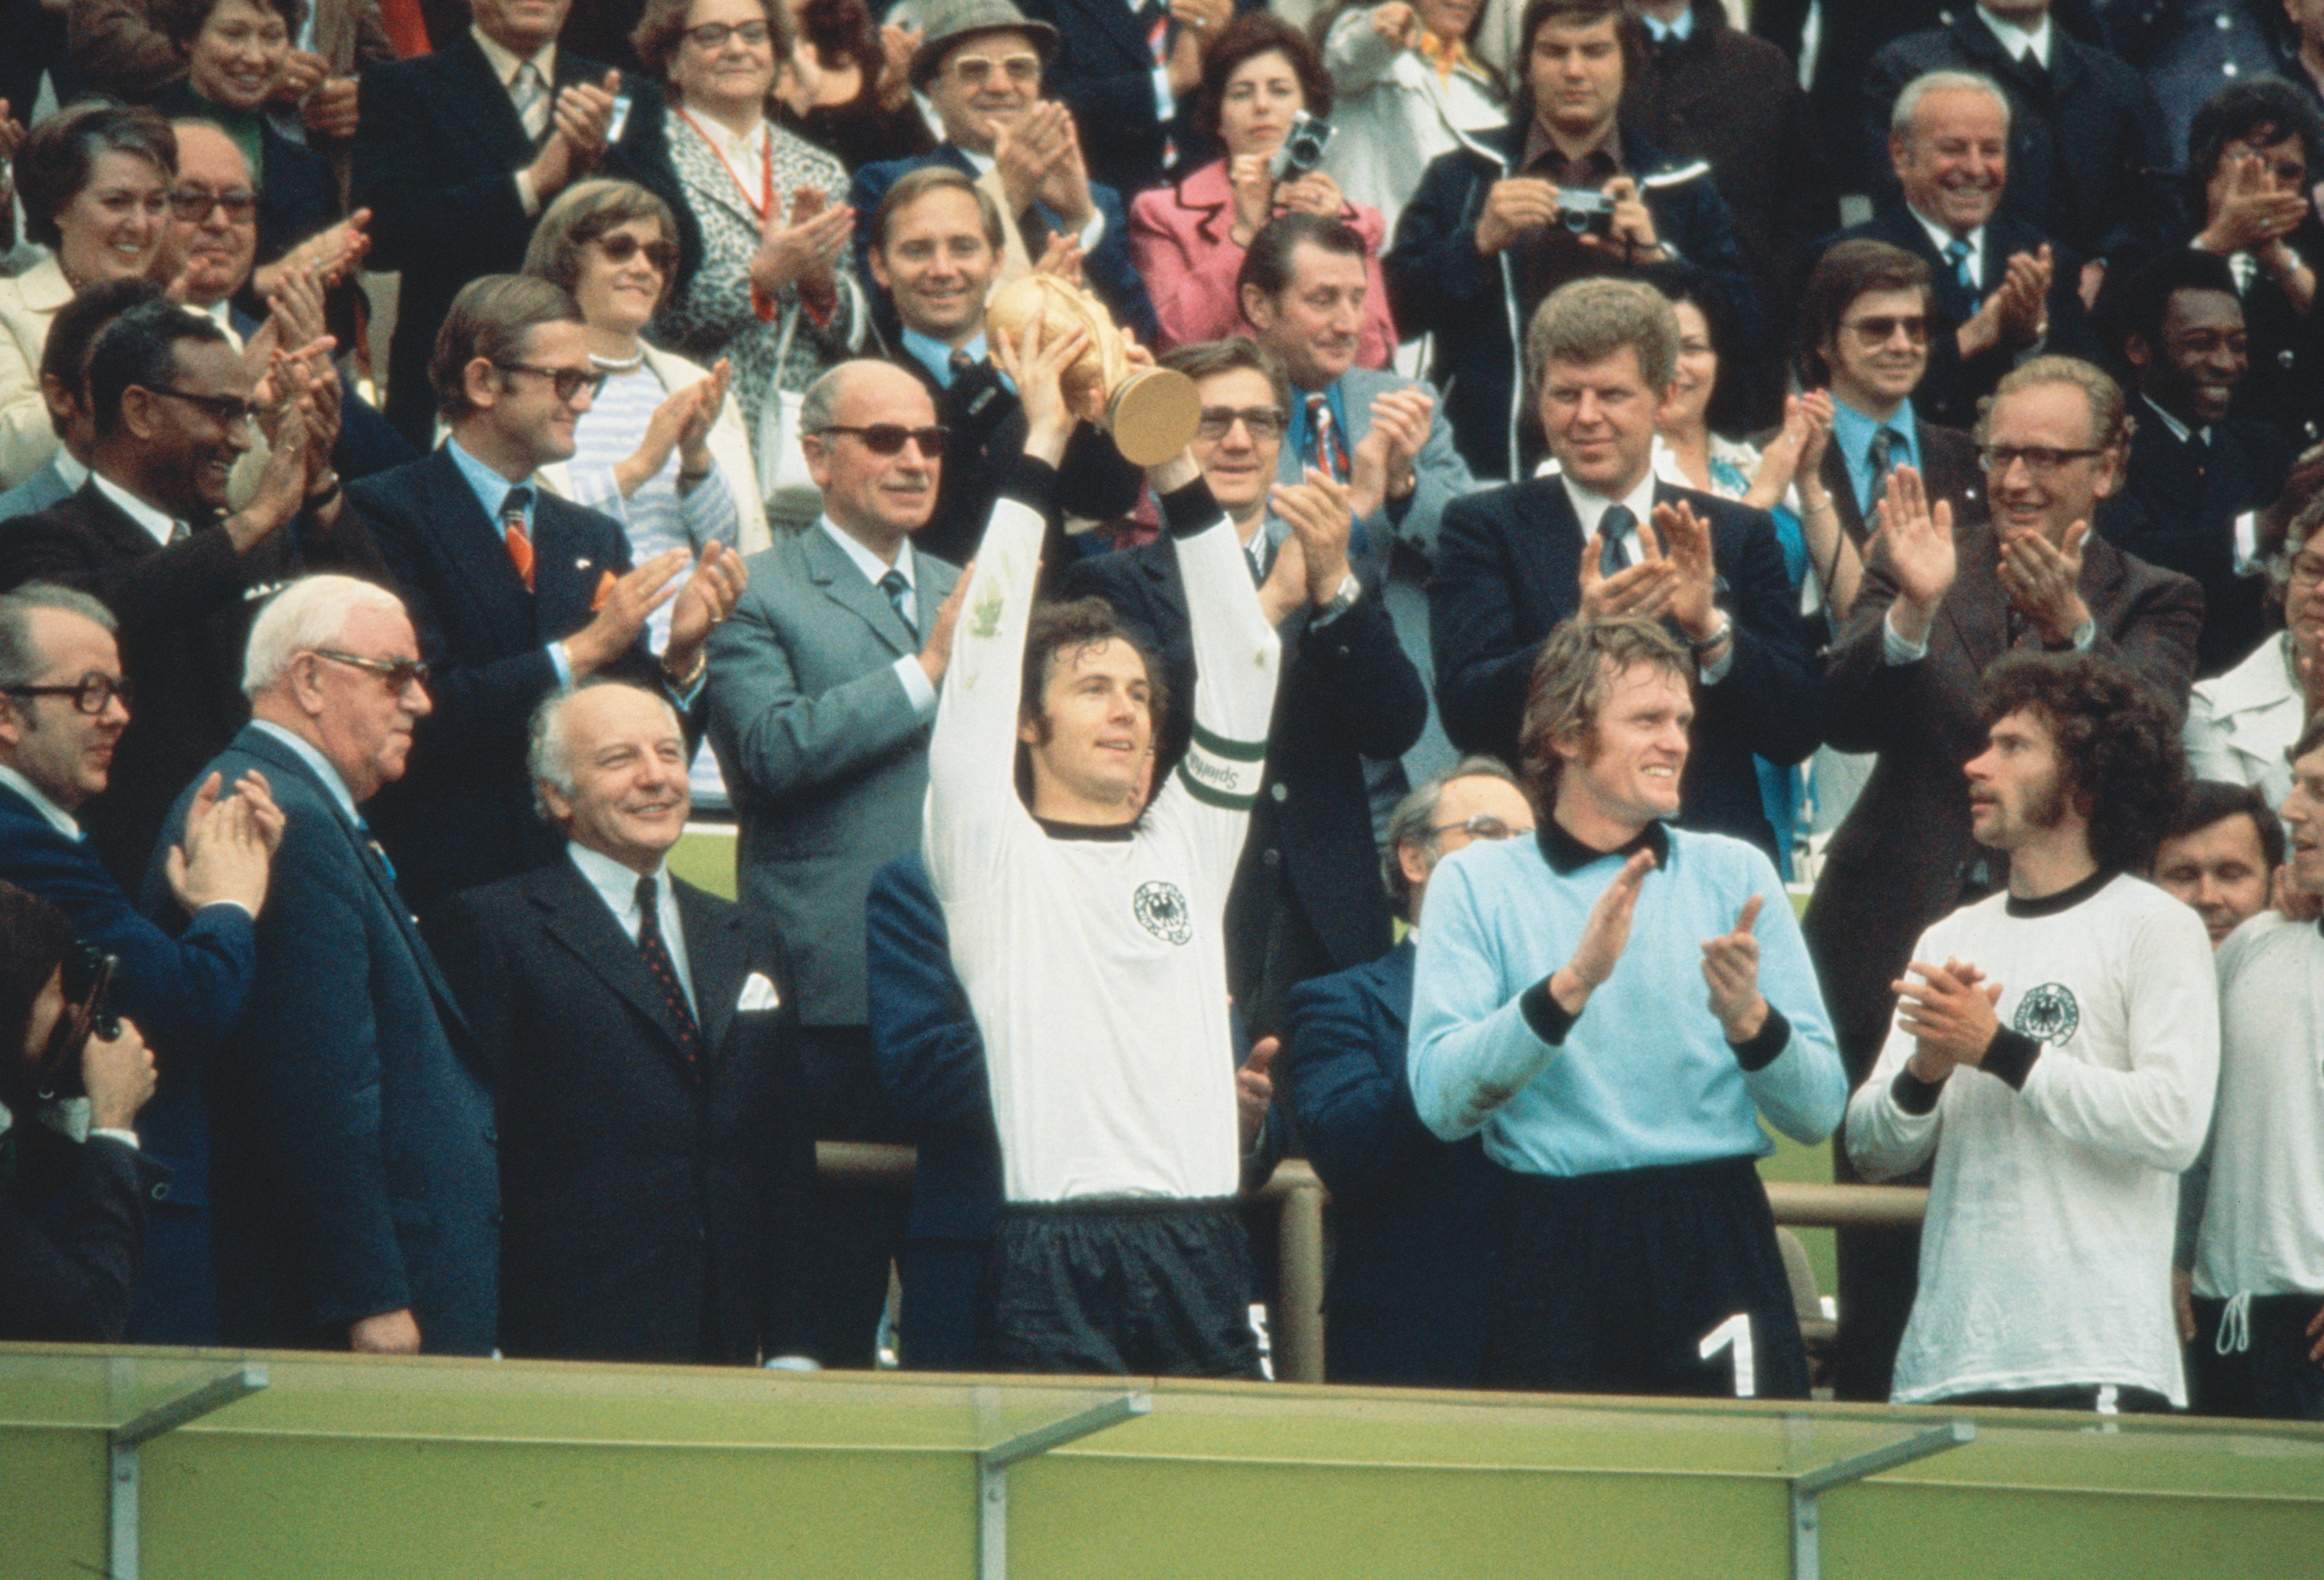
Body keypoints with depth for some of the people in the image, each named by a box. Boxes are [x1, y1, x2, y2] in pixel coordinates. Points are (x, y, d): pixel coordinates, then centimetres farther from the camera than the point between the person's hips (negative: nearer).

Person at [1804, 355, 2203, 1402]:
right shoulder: (1923, 562, 9)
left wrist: (2072, 626, -28)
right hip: (1903, 940, 0)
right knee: (1885, 1257, 1)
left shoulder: (2150, 604, 9)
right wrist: (1913, 608, -21)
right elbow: (1844, 720, -3)